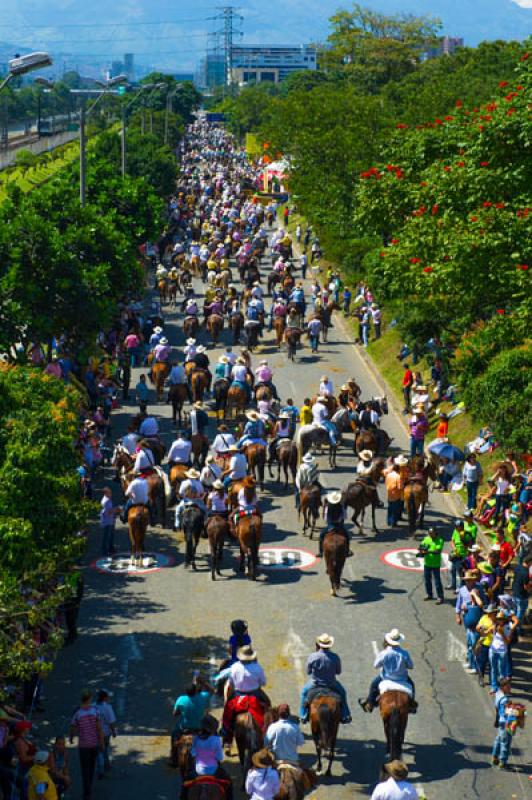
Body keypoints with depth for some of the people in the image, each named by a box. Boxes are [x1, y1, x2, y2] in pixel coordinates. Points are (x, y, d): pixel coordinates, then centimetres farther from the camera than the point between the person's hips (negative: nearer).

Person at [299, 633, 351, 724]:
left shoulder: (312, 657, -18)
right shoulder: (335, 657, -17)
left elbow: (308, 671, -6)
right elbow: (339, 672, -4)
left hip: (315, 684, 0)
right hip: (331, 684, 0)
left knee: (304, 691, 31)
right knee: (342, 692, 29)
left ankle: (303, 716, 34)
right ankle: (345, 716, 32)